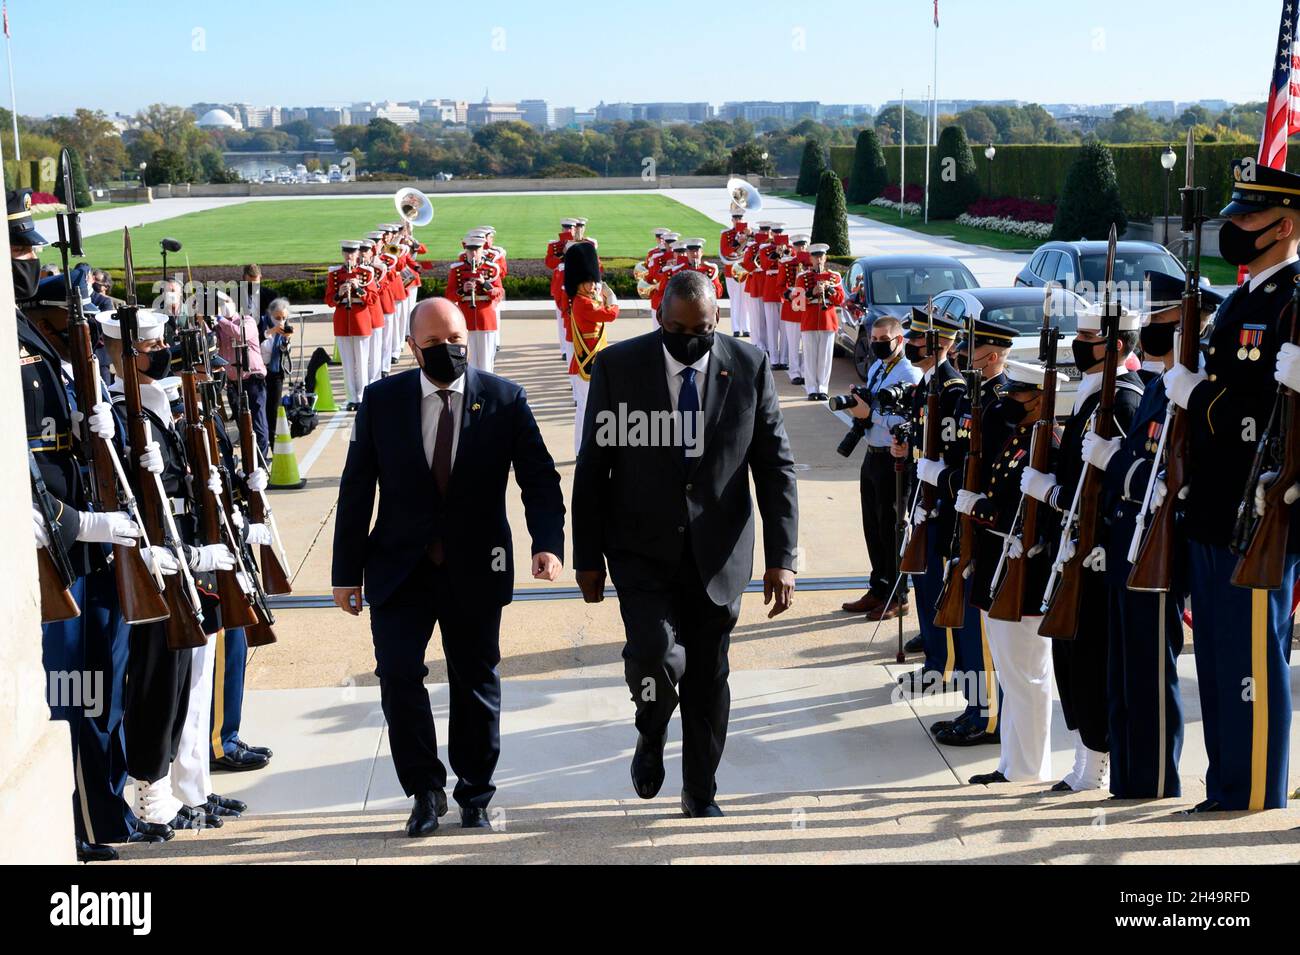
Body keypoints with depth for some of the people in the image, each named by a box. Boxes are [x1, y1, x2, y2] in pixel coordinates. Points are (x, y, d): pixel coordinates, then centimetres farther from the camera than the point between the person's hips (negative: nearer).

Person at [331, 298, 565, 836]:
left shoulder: (505, 400, -3)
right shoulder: (381, 401, -1)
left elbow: (539, 479, -5)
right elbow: (356, 490, 2)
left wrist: (548, 543, -22)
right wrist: (347, 572, 1)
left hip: (475, 569, 0)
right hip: (399, 568, 0)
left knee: (476, 683, 9)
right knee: (398, 675, -12)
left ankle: (474, 797, 28)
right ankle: (426, 791, 8)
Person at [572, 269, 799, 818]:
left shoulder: (749, 367, -2)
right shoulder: (619, 365, -4)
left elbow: (775, 467, 0)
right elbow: (592, 467, 0)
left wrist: (782, 558, -6)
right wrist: (588, 557, -1)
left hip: (717, 555, 2)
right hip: (643, 550, -1)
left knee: (709, 680, 9)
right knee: (657, 655, -20)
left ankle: (701, 793, 30)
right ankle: (650, 738, 14)